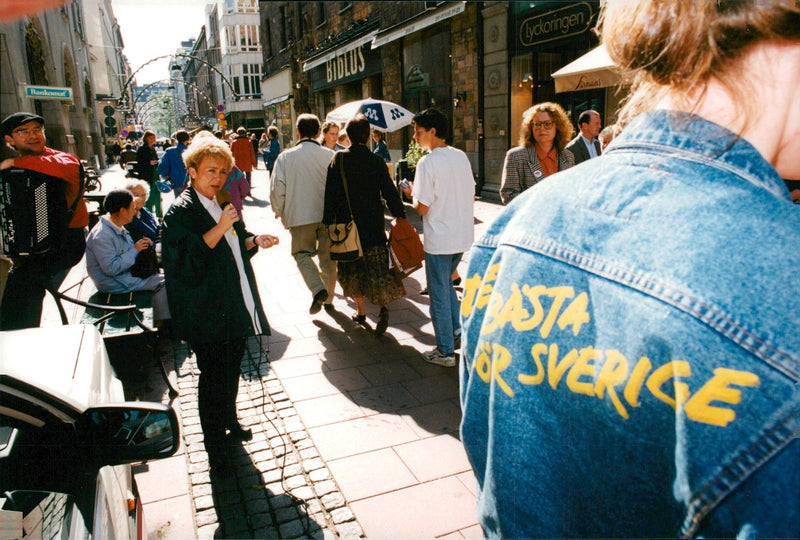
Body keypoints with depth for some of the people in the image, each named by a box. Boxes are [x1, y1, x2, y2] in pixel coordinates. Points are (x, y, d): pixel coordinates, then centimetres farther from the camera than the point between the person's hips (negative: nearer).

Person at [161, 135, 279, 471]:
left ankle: (229, 422, 41)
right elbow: (184, 262, -24)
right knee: (213, 378, 3)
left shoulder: (222, 205, 11)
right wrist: (219, 229, -29)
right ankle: (214, 446, 20)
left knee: (231, 371, 20)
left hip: (236, 309, 7)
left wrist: (255, 241, 3)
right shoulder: (180, 212, -13)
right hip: (207, 314, -7)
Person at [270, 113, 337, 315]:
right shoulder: (329, 155, -3)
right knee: (328, 257, 14)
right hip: (328, 215, 2)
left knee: (302, 254, 11)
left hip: (300, 217, -1)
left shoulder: (285, 157, -3)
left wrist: (280, 212, 13)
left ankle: (318, 289, -12)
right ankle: (328, 299, 24)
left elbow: (277, 189, -3)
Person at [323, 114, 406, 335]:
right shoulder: (377, 161, -3)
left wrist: (328, 223, 0)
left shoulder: (339, 160, -5)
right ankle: (383, 306, -14)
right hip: (373, 224, 0)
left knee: (353, 268, 13)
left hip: (347, 223, 0)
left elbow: (331, 195, -5)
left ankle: (361, 311, 21)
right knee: (377, 266, 5)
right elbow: (390, 193, -4)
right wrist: (400, 216, 5)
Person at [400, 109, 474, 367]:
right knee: (446, 283, 27)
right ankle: (457, 328, 31)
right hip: (462, 236, 7)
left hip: (439, 240, -7)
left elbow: (422, 208, -17)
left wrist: (412, 193, 1)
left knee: (439, 295, 4)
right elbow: (470, 193, 12)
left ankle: (445, 352, 13)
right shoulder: (461, 156, 5)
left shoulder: (427, 163, -17)